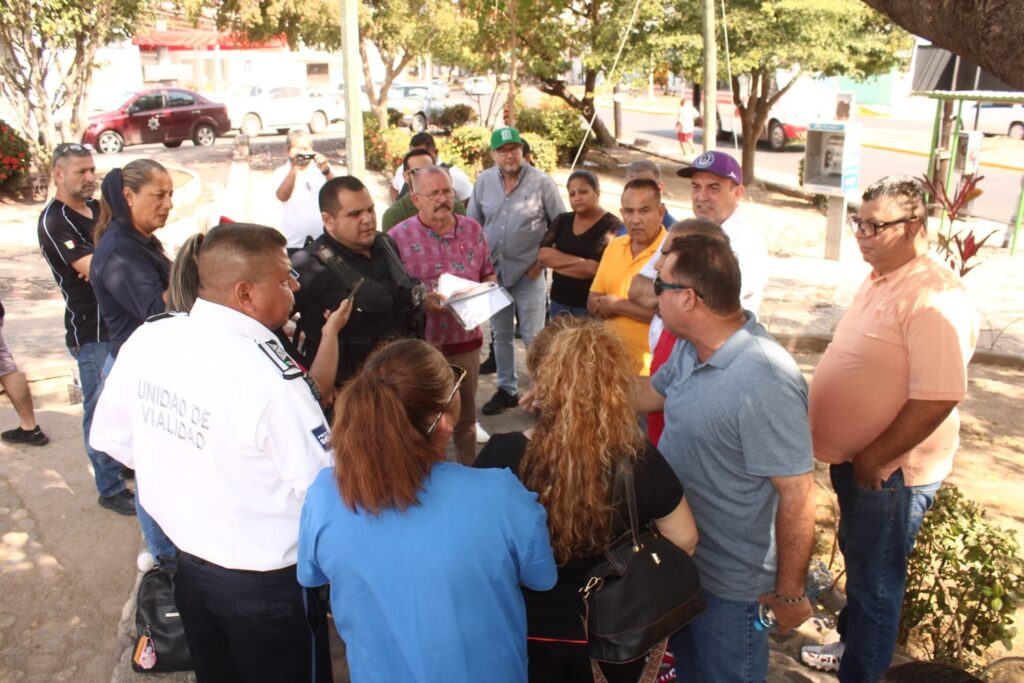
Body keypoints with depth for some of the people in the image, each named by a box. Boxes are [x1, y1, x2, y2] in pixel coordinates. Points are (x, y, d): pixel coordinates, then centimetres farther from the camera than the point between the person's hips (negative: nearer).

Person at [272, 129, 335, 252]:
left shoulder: (322, 167, 5)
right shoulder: (281, 172, 2)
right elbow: (282, 196, -16)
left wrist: (326, 171, -30)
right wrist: (293, 169, -30)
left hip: (325, 240, 1)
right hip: (295, 242, -1)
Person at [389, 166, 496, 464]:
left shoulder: (472, 229, 5)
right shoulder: (399, 237, -8)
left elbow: (488, 274, 15)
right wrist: (421, 302, -24)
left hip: (467, 340, 4)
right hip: (422, 344, -3)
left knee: (466, 416, 19)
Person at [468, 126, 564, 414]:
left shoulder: (541, 182, -9)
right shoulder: (483, 181, 1)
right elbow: (472, 224, 11)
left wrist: (543, 260, -6)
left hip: (528, 272, -4)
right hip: (493, 271, 4)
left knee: (533, 337, -1)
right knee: (501, 335, 15)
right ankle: (506, 389, 29)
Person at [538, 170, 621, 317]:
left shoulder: (611, 224, -9)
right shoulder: (562, 220, 9)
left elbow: (594, 267, -19)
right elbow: (543, 255, -4)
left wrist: (556, 262, -7)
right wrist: (580, 261, -12)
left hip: (591, 304, -5)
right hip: (559, 300, 5)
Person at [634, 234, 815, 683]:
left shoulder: (764, 381, -33)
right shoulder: (689, 349, -6)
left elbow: (796, 494, -28)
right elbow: (649, 393, 13)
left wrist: (789, 593, -19)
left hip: (730, 582, -7)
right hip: (679, 560, 8)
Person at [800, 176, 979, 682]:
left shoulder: (935, 299, -25)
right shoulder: (881, 277, 5)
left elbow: (939, 398, -30)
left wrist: (874, 458, -21)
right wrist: (854, 454, 15)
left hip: (888, 471, -9)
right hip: (853, 456, 9)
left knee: (874, 578, 9)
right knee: (857, 558, 26)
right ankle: (852, 642, 48)